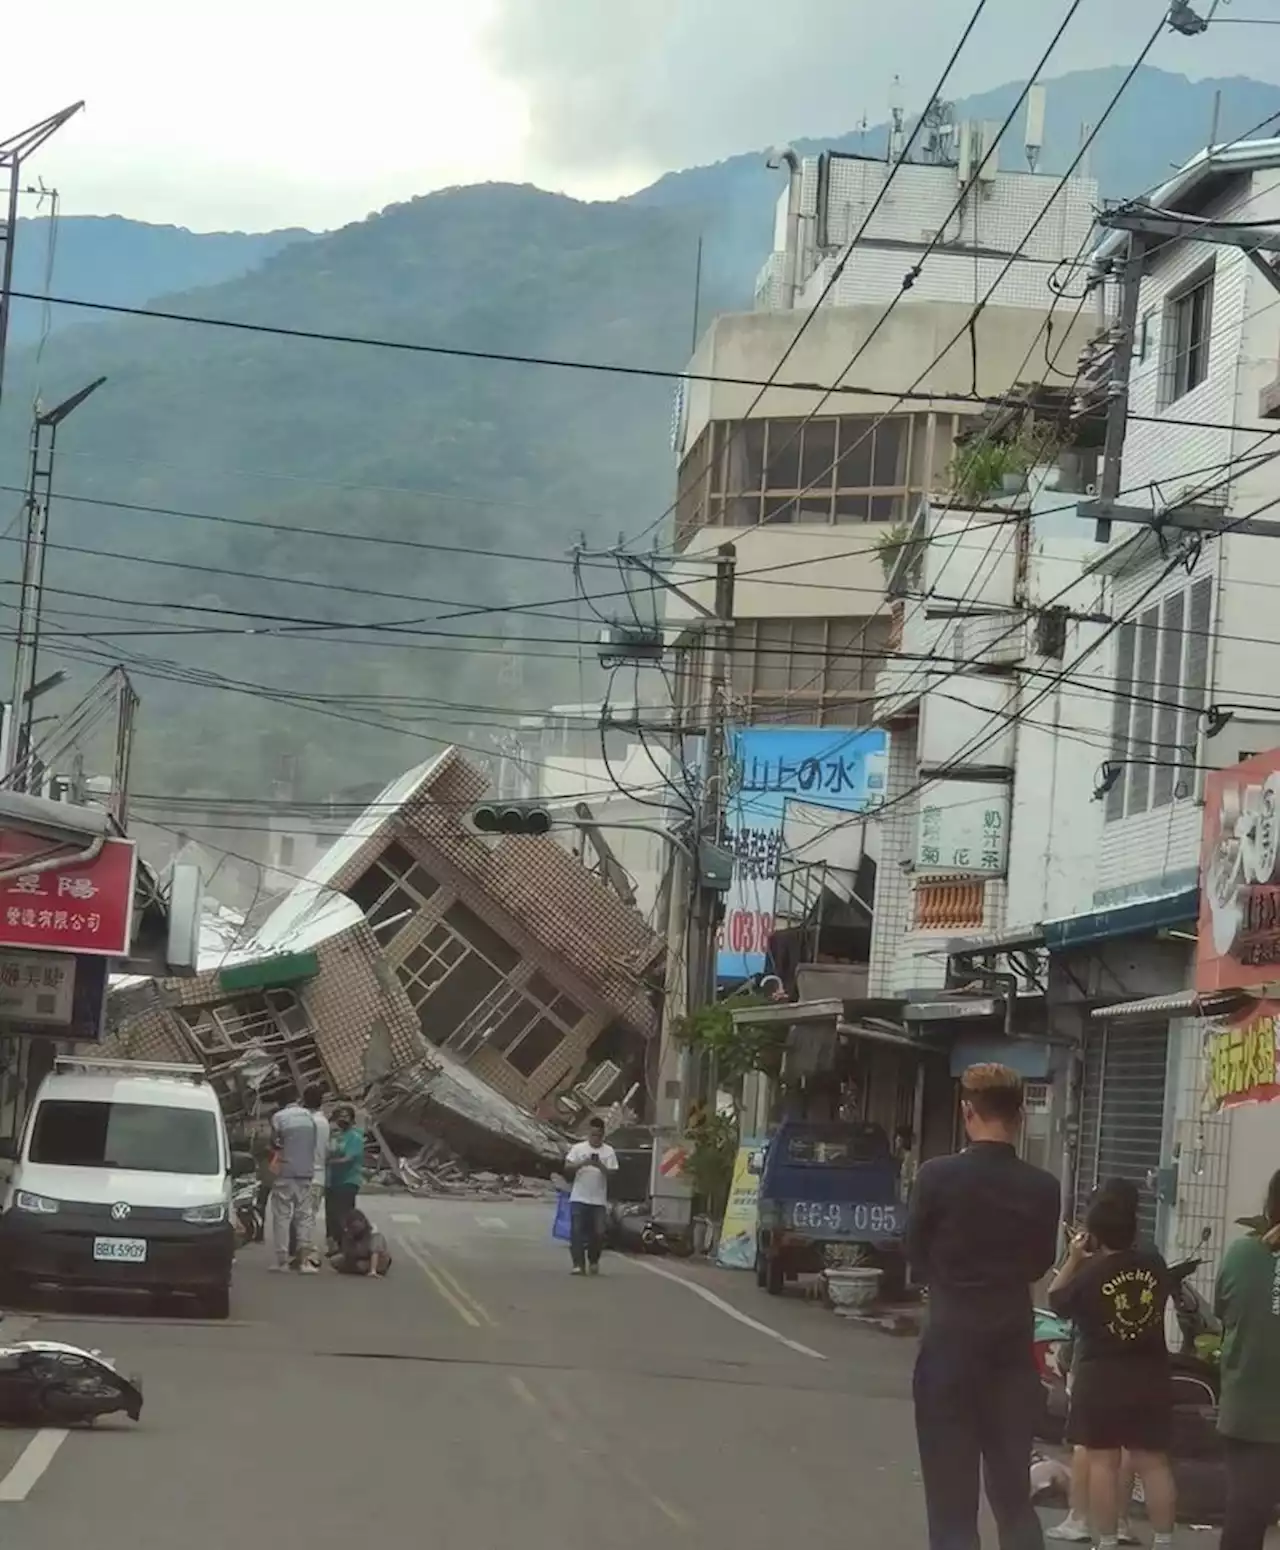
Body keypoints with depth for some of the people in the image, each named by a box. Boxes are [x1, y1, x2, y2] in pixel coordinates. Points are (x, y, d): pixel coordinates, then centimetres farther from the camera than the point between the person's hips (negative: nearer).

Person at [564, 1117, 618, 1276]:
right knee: (577, 1232, -7)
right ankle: (578, 1264, -5)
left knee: (598, 1233, -1)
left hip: (599, 1200, 0)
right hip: (578, 1198, 0)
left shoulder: (609, 1152, 4)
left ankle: (593, 1261, 21)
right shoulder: (578, 1149, 4)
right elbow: (567, 1167, -4)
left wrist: (601, 1166, -21)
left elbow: (613, 1173, -2)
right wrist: (582, 1163, -20)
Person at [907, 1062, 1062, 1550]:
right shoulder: (1043, 1188, -3)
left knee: (951, 1499, 3)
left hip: (950, 1344, -3)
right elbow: (1040, 1264, 9)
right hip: (1012, 1347, 3)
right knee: (1014, 1495, 14)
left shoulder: (937, 1176, -12)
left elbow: (917, 1259, 0)